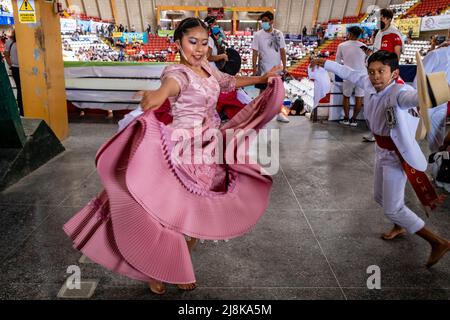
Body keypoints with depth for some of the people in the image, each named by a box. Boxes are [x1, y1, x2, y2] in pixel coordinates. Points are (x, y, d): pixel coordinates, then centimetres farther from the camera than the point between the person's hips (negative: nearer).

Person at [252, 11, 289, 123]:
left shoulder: (279, 34, 0)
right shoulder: (258, 35, -5)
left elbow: (282, 51, 4)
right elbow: (255, 52, -4)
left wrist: (284, 66, 2)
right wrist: (254, 68, -9)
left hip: (277, 68, 2)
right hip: (263, 69, -2)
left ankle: (279, 113, 20)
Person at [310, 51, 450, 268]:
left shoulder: (399, 93, -29)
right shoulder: (369, 85, -7)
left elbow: (414, 97, -53)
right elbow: (350, 74, 12)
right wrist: (326, 64, 22)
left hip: (397, 156, -8)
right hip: (382, 151, 8)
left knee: (392, 208, -2)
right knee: (380, 196, 25)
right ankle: (400, 226, 53)